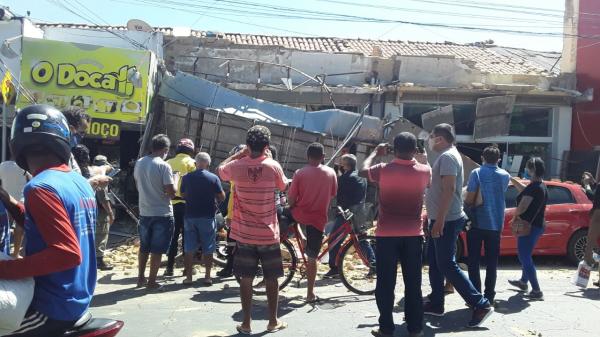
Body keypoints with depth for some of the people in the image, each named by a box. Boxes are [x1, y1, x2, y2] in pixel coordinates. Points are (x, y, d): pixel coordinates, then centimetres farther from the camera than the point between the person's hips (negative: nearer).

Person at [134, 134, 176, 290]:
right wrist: (173, 187, 2)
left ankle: (141, 277, 27)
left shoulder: (139, 163, 2)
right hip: (162, 213, -6)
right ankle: (152, 282, 9)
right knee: (157, 250, 3)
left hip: (144, 212, 6)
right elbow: (171, 193, -18)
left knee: (144, 247, 18)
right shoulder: (164, 166, -17)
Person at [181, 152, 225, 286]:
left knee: (189, 249, 8)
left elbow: (183, 195, 11)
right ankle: (207, 277, 9)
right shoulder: (213, 178, -7)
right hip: (207, 217, -2)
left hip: (190, 216, 2)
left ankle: (188, 277, 10)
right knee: (208, 249, 7)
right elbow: (221, 197, -2)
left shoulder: (186, 178, -1)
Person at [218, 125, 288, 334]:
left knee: (246, 279, 8)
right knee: (271, 278, 12)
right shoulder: (273, 166, -10)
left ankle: (246, 324, 14)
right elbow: (283, 186, 10)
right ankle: (273, 321, 22)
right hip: (269, 233, 0)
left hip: (244, 233, 1)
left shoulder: (237, 166, -8)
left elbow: (221, 170, 15)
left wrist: (241, 153, 12)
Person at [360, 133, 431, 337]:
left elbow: (363, 171, 10)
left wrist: (376, 152, 22)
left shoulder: (384, 170, -10)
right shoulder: (424, 171, -4)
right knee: (413, 283, 10)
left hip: (387, 234, -2)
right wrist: (421, 157, 29)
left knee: (385, 284, 6)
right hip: (413, 234, 2)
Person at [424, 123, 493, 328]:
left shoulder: (447, 157, -16)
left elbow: (449, 189, -24)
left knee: (447, 265, -9)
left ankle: (481, 305, -6)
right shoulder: (446, 156, 17)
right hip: (441, 219, 10)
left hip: (446, 221, -10)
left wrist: (440, 219, -27)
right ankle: (436, 304, 22)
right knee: (434, 262, 14)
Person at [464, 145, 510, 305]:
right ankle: (489, 296, 12)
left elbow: (470, 199, -13)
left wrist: (466, 205, 7)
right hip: (495, 224, 3)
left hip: (477, 223, -3)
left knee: (474, 261, 4)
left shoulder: (476, 173, -9)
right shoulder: (505, 176, 4)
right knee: (492, 262, 9)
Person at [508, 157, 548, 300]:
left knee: (525, 258, -6)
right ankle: (523, 282, 40)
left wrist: (515, 217, -7)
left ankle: (536, 291, -7)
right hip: (538, 225, 10)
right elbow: (524, 190, 29)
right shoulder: (542, 186, 10)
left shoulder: (534, 187, -21)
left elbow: (522, 207, -25)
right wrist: (512, 179, 28)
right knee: (525, 255, 25)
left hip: (529, 226, -10)